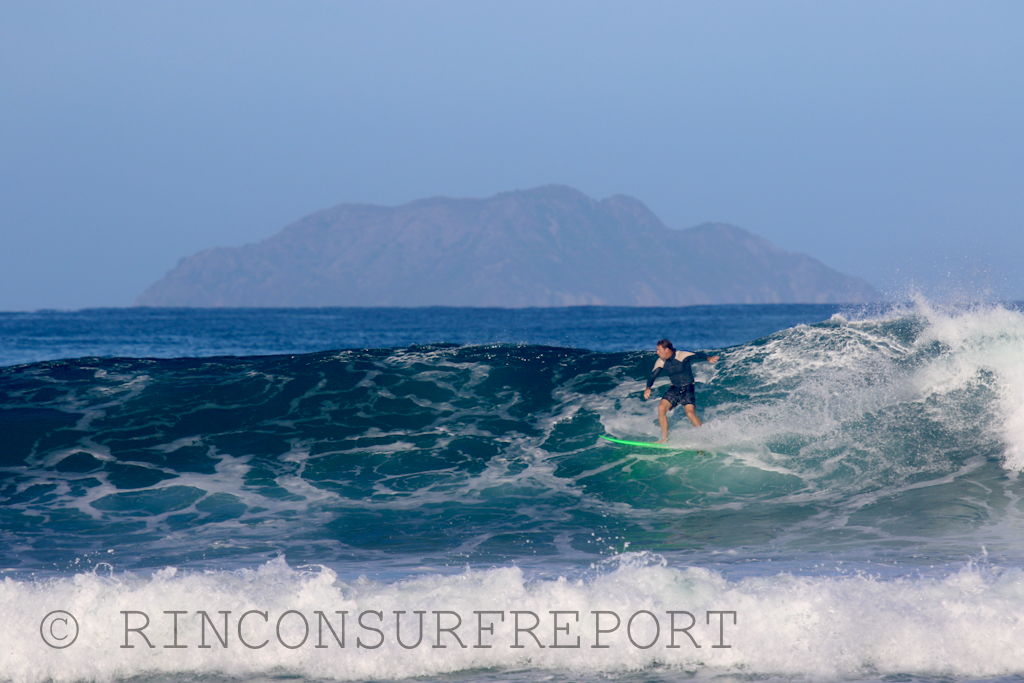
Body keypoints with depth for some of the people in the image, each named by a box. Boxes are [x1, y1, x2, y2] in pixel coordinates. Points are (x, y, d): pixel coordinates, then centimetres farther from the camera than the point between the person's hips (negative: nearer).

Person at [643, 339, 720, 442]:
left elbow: (698, 355, -24)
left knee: (690, 413, -23)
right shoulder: (661, 362, -1)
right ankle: (665, 438, -6)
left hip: (688, 389, -5)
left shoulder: (682, 356, -18)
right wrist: (648, 388, -13)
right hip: (674, 390, 5)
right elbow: (653, 375, 5)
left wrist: (708, 358, -44)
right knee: (661, 408, -14)